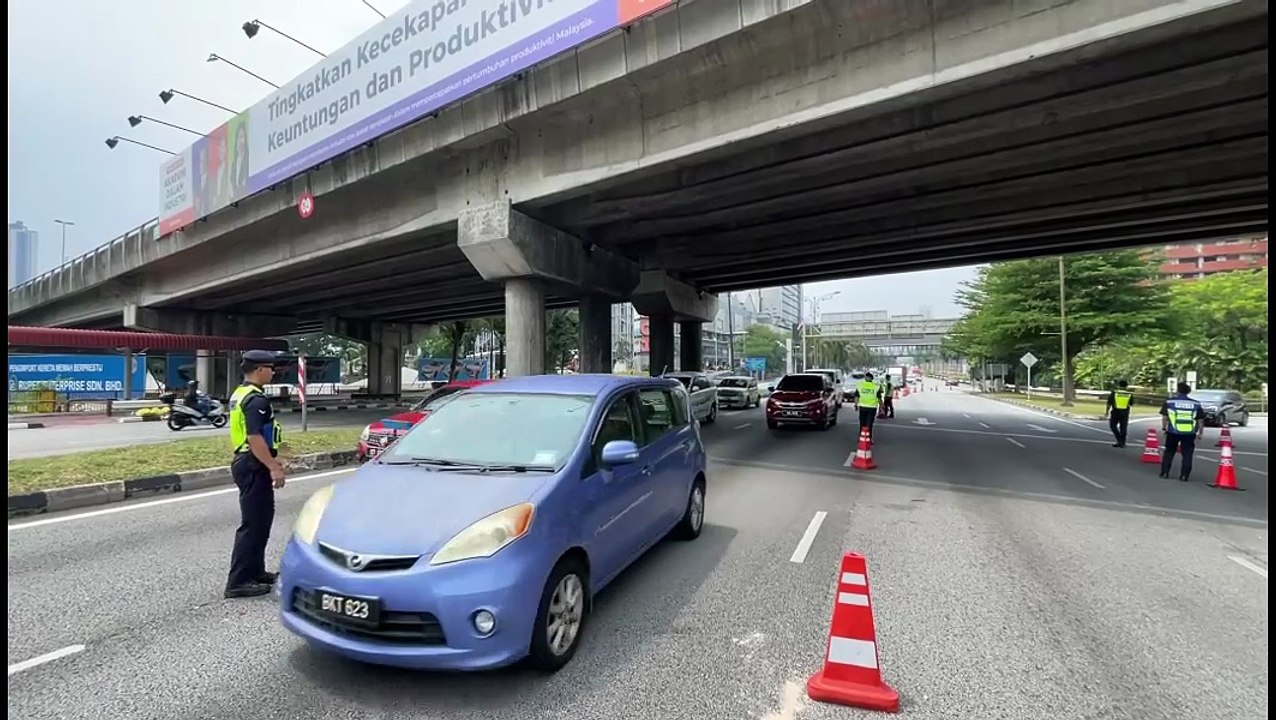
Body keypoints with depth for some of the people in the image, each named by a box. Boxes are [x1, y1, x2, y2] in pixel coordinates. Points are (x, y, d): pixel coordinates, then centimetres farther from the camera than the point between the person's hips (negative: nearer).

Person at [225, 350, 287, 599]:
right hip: (254, 467, -11)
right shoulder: (256, 399, -19)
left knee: (260, 520, 18)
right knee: (253, 524, -4)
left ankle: (255, 572, 27)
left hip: (246, 463, 11)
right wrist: (273, 467, -22)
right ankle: (238, 582, 2)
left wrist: (270, 460, 24)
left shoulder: (240, 394, 14)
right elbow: (255, 438, -25)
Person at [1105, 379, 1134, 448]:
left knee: (1113, 426, 10)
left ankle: (1119, 440, -2)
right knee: (1123, 428, 9)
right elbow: (1131, 403, 11)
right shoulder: (1130, 394, 2)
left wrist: (1106, 411, 7)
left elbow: (1109, 403, -3)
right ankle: (1122, 442, 12)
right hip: (1125, 413, 2)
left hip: (1115, 412, -2)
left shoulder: (1114, 393, -4)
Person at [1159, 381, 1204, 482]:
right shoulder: (1196, 404, 4)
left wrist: (1164, 428, 12)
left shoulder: (1169, 402, 0)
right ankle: (1184, 475, 4)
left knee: (1169, 452, 13)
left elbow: (1164, 417, 2)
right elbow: (1200, 420, 7)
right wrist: (1200, 433, 14)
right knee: (1187, 454, 7)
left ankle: (1164, 473, 12)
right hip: (1189, 433, 1)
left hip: (1173, 432, -1)